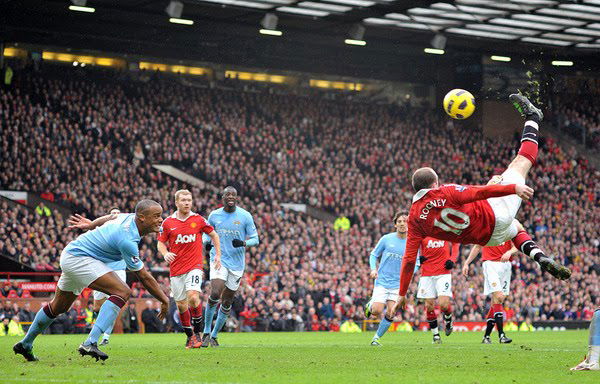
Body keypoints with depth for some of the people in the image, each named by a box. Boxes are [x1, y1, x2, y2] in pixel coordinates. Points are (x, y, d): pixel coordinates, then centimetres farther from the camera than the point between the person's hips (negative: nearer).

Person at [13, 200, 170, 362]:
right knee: (123, 292, -24)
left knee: (58, 307, 26)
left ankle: (25, 344, 41)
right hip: (78, 259, -11)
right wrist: (164, 300, -14)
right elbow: (144, 277, -23)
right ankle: (90, 343, -29)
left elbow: (109, 218, 20)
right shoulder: (128, 240, -29)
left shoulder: (130, 217, -3)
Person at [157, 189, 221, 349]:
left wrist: (218, 255, 10)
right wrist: (165, 253, -11)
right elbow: (161, 243, 10)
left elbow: (213, 235, 15)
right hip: (176, 268, 2)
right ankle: (189, 335, 22)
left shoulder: (198, 220, 1)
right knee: (181, 304, 4)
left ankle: (197, 332, -7)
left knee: (193, 297, -22)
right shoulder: (168, 223, 2)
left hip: (194, 266, -2)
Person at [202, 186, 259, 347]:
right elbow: (208, 232, 19)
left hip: (237, 264, 1)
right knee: (215, 293, -22)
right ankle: (206, 332, -6)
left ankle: (214, 335, 23)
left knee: (227, 302, 6)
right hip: (219, 260, -1)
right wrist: (207, 242, -4)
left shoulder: (245, 216, -2)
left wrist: (243, 243, -20)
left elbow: (255, 239, 2)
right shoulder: (214, 215, 2)